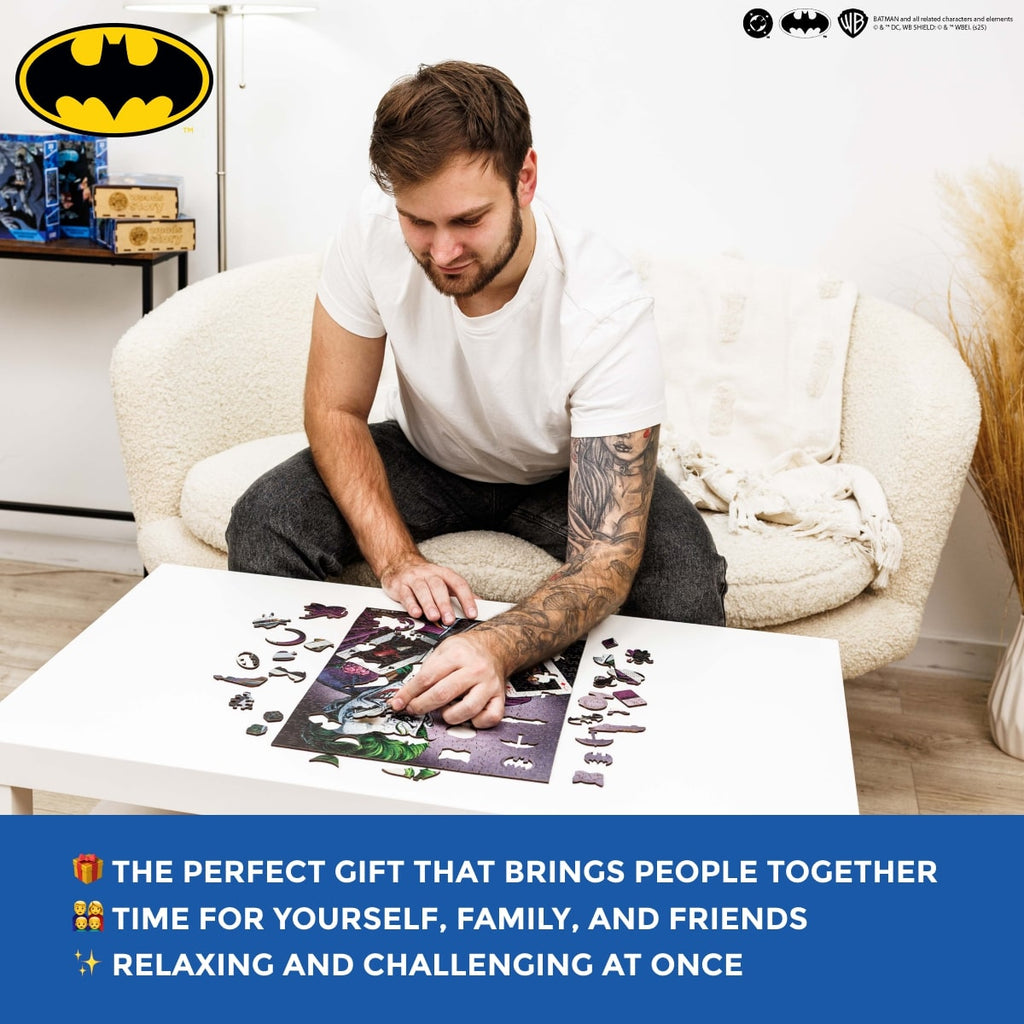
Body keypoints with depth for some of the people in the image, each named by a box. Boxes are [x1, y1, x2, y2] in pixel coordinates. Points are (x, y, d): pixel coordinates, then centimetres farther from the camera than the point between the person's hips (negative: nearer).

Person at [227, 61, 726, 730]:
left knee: (683, 584, -30)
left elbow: (606, 562, -37)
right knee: (264, 524, -23)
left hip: (565, 473, -2)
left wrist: (497, 648, -57)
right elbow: (335, 411, -14)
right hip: (428, 456, 3)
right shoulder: (375, 234, -26)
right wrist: (397, 558, -29)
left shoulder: (607, 307, -35)